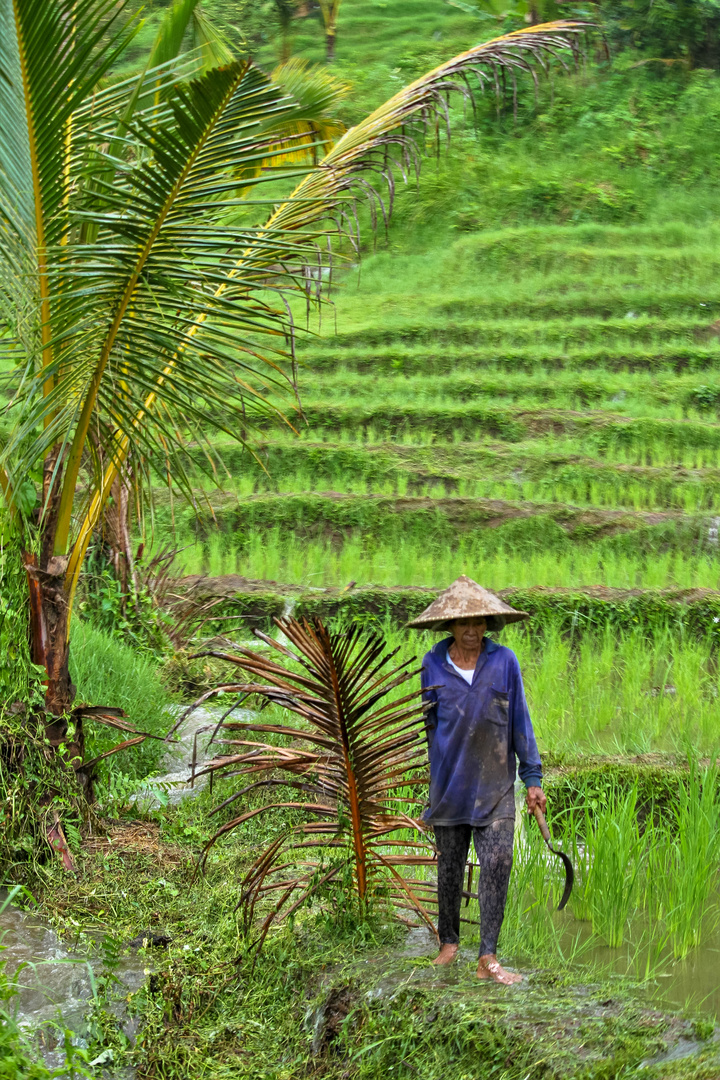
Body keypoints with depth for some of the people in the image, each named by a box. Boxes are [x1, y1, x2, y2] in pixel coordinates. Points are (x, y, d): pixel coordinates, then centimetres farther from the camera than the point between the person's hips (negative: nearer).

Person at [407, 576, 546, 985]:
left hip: (495, 784, -1)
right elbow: (425, 723, 11)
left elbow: (519, 721, 3)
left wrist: (533, 778, 2)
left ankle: (488, 958, -7)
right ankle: (449, 942, 30)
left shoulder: (504, 661, -2)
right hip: (448, 781, 1)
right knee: (450, 867, 11)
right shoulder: (433, 665, 0)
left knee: (497, 864, -11)